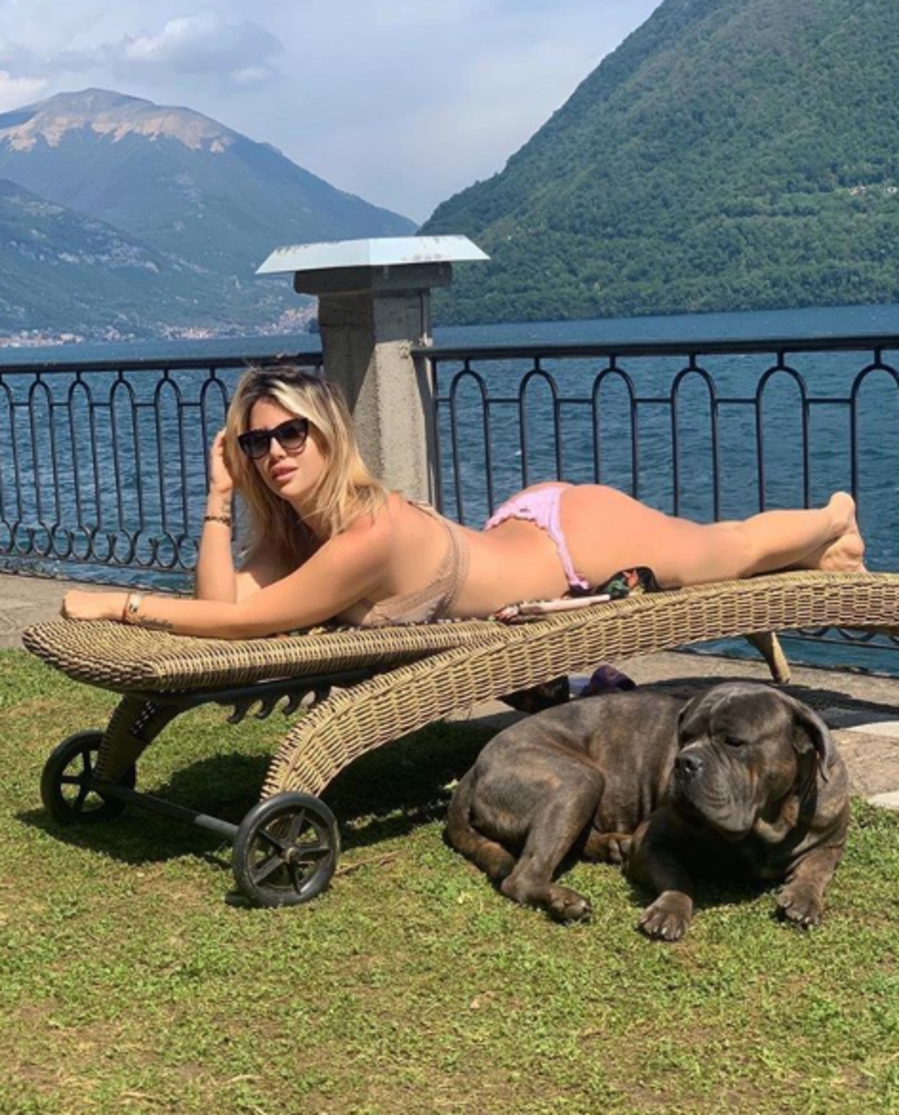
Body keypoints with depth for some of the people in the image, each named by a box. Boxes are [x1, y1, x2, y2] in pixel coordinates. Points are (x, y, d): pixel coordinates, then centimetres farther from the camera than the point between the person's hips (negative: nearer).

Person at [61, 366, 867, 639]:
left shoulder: (370, 532, -37)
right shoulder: (296, 527, -13)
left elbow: (239, 621, -36)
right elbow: (224, 601, -17)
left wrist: (119, 604, -33)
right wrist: (220, 499, -24)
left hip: (583, 540, -6)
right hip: (530, 523, 6)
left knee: (738, 546, 21)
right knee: (726, 549, 31)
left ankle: (834, 524, 50)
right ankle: (822, 554, 57)